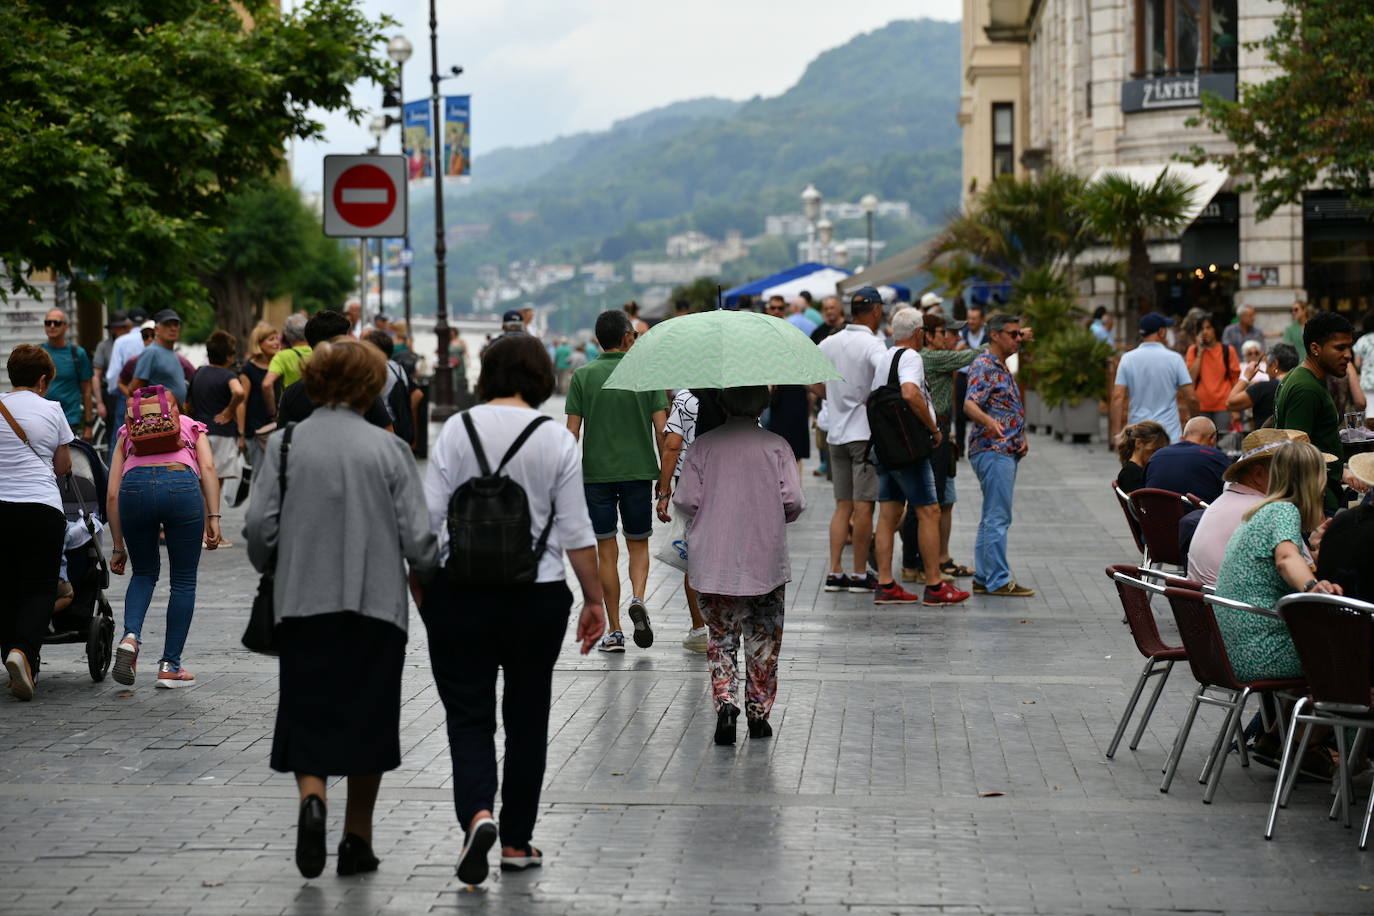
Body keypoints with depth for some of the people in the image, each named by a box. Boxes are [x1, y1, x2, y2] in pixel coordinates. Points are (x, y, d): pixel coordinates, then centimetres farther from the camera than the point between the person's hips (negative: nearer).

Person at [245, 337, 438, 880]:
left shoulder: (283, 445, -1)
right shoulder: (388, 450, -3)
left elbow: (259, 526, -4)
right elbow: (418, 537, -6)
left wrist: (271, 569, 16)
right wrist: (431, 575, 14)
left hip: (303, 604, 0)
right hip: (376, 604, 0)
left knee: (307, 715, 9)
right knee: (367, 717, 13)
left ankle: (312, 798, -19)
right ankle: (357, 840, 17)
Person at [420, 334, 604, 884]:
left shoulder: (458, 428, -3)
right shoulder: (557, 441, -3)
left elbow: (429, 514, -4)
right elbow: (576, 530, -4)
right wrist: (594, 599, 5)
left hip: (459, 591, 0)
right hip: (537, 598, 0)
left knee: (468, 715, 5)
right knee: (526, 717, 12)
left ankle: (477, 815, -19)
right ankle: (516, 842, 17)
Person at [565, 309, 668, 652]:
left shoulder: (583, 376, 0)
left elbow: (572, 431, -3)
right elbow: (661, 429, -3)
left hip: (596, 473, 0)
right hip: (639, 470, 0)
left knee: (606, 552, 5)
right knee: (638, 543, 16)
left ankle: (614, 632, 6)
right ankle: (638, 598, -11)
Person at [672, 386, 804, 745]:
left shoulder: (703, 446, -1)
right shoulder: (776, 446, -2)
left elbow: (686, 501, -5)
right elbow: (793, 502, -9)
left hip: (714, 563, 0)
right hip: (766, 561, 0)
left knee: (721, 638, 8)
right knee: (763, 641, 12)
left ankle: (725, 701, -12)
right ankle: (759, 712, 14)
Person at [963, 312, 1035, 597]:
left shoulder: (1002, 367, 19)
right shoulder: (983, 366, -12)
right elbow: (970, 404, -25)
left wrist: (1021, 437, 11)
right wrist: (988, 422, -45)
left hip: (1007, 451, 11)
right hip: (992, 450, -11)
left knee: (992, 518, 12)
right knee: (998, 517, -10)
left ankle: (983, 578, 16)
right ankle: (999, 580, -9)